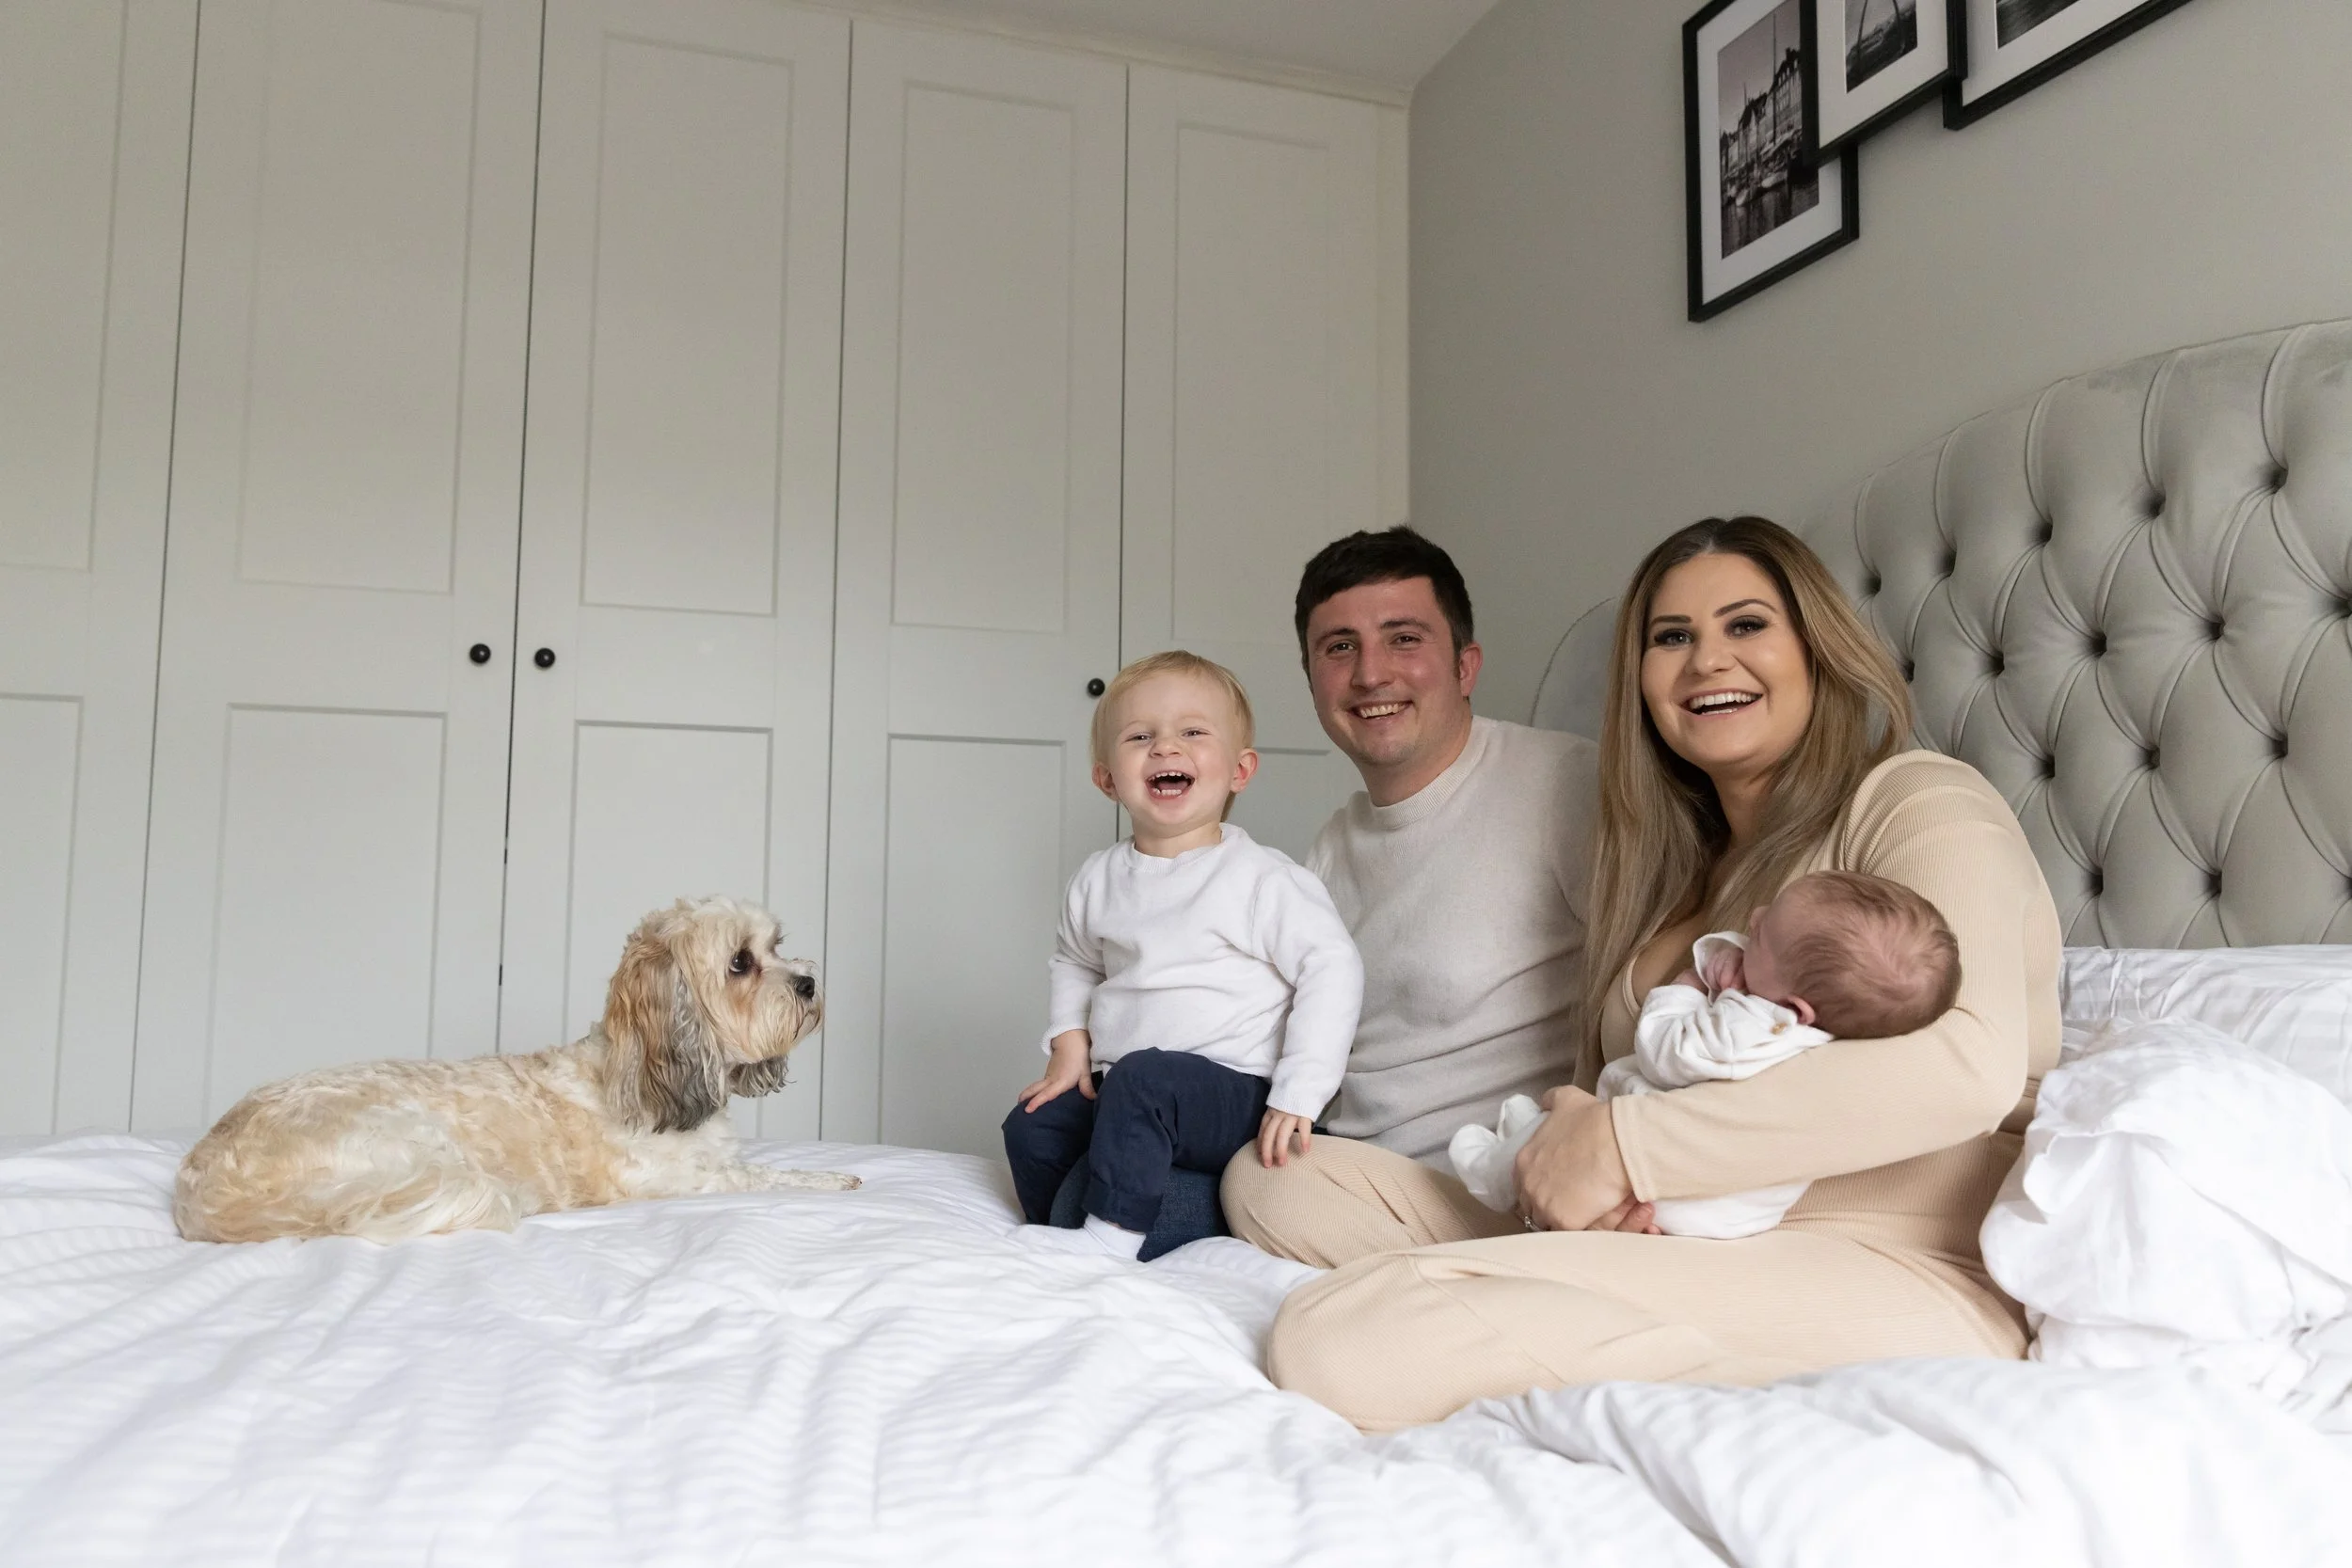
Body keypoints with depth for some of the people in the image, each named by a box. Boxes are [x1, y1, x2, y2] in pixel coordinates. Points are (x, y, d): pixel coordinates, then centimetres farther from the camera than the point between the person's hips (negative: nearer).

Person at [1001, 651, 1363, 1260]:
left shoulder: (1261, 877, -12)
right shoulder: (1098, 879, 6)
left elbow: (1332, 968, -15)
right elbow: (1074, 962, 25)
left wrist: (1297, 1095, -20)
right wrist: (1069, 1040, 8)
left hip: (1234, 1095, -6)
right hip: (1123, 1089, 6)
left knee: (1143, 1077, -31)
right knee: (1031, 1126, -4)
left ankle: (1111, 1235, -21)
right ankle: (1060, 1245, 18)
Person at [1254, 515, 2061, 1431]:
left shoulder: (1920, 802, -2)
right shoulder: (1677, 873, 22)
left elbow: (1967, 1065, -22)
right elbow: (1599, 1092, 18)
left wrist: (1623, 1145, -20)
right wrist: (1561, 1157, -10)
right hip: (1710, 1253, 9)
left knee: (1336, 1344, -27)